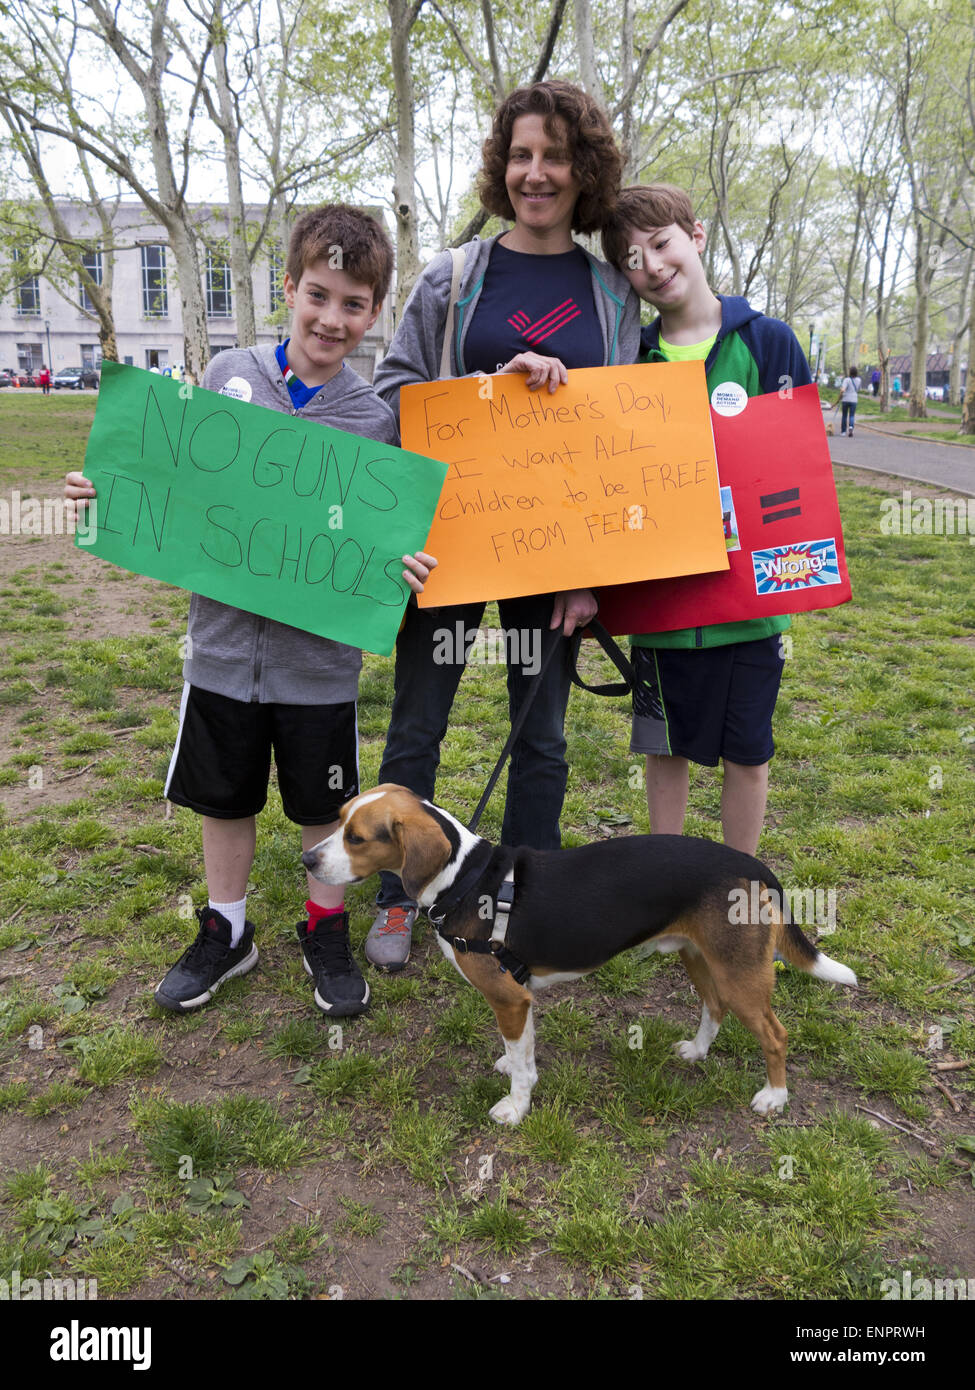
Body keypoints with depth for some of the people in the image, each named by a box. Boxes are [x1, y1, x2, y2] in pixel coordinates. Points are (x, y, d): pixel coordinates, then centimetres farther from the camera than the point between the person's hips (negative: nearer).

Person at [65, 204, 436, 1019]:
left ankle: (326, 933, 35)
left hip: (320, 653, -1)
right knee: (224, 798, 16)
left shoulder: (376, 417, -5)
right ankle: (225, 931, 38)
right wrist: (112, 495, -9)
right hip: (224, 641, 2)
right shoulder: (228, 374, -1)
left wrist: (403, 568, -22)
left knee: (325, 805, 13)